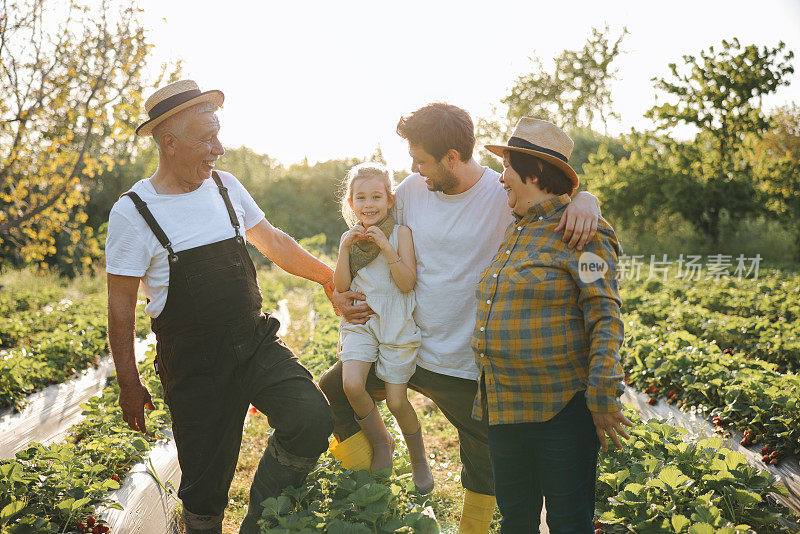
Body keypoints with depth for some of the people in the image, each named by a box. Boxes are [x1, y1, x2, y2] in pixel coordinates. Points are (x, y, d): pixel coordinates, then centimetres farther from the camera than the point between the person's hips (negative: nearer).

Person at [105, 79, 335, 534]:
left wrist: (330, 276, 24)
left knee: (312, 419, -18)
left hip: (257, 343, 4)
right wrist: (130, 385, -2)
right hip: (195, 368, -3)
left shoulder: (225, 186, 5)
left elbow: (273, 242, 19)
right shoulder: (133, 212, -9)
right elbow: (122, 305, -4)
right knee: (206, 483, 2)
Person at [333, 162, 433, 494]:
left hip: (396, 324, -2)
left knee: (396, 401, -2)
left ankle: (419, 459, 27)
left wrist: (386, 247, -20)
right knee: (351, 384, -20)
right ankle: (381, 444, 8)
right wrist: (345, 248, -11)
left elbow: (407, 283, -12)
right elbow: (341, 287, 0)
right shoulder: (349, 238, 6)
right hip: (360, 321, 3)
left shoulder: (400, 233, -4)